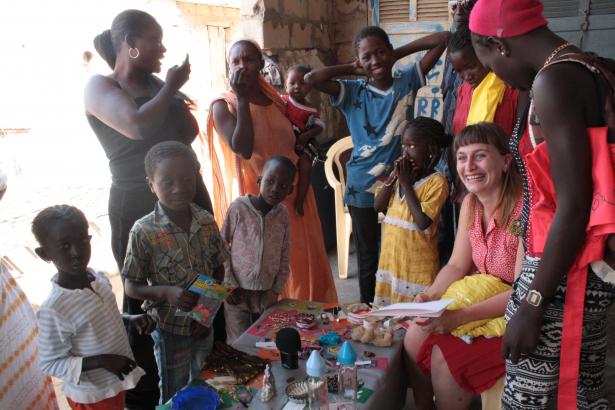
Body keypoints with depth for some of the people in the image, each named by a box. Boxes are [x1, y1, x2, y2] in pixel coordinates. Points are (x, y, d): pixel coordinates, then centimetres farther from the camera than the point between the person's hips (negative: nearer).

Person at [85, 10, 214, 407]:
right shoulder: (100, 86, -5)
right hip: (139, 206, -6)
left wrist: (175, 91, 2)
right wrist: (171, 86, -11)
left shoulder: (155, 83, 13)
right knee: (144, 297, 2)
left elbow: (190, 132, 13)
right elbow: (138, 126, -24)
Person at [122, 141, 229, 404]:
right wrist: (166, 292, -28)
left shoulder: (206, 222, -8)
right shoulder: (144, 232, -19)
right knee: (174, 397, 17)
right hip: (170, 330, -4)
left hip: (204, 326, 4)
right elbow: (131, 287, -12)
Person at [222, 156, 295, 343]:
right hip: (237, 291, -3)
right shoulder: (239, 207, -11)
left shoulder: (283, 214, -1)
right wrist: (228, 284, -7)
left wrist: (276, 290, 0)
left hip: (266, 293, 3)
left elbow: (285, 257, 5)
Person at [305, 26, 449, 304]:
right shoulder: (353, 93, 0)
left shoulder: (408, 81, 2)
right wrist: (352, 69, -3)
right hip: (363, 189, 0)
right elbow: (311, 79, -14)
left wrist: (399, 53, 3)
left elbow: (443, 39, 1)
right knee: (367, 259, 13)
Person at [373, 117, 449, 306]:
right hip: (390, 258, 6)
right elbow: (378, 206, 3)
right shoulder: (400, 173, 8)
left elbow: (423, 222, -22)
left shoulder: (436, 181, -13)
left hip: (417, 265, -6)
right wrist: (394, 177, -8)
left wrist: (406, 183, -16)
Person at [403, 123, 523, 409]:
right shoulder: (471, 203, 0)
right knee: (415, 337, -6)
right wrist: (430, 297, -17)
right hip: (481, 298, 7)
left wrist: (460, 316, -31)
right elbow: (457, 266, 3)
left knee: (446, 358, -21)